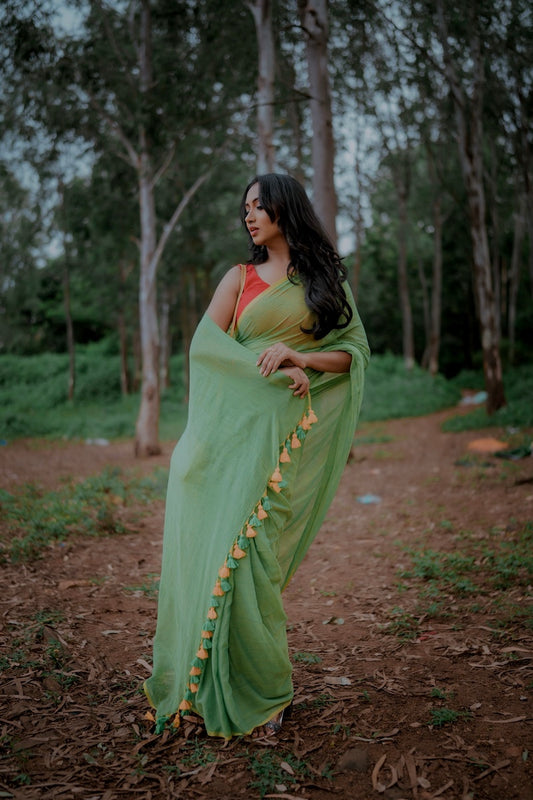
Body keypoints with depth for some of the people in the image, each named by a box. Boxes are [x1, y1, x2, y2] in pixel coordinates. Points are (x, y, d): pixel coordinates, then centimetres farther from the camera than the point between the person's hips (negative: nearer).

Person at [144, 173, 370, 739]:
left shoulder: (328, 279, 15)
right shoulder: (240, 278, 16)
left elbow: (356, 351, 7)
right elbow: (205, 343, 3)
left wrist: (301, 357, -12)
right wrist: (270, 370, -11)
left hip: (296, 435, -1)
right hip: (242, 423, 2)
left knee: (249, 547, -8)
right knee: (224, 547, -7)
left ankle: (259, 690, 5)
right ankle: (210, 682, 5)